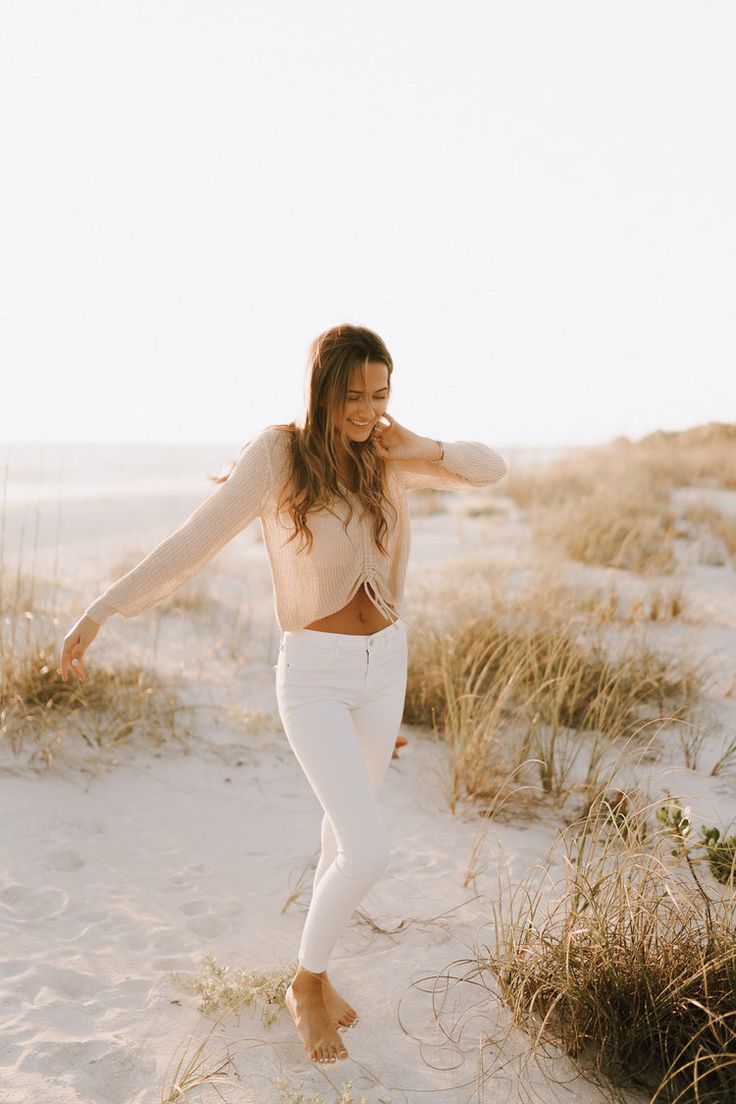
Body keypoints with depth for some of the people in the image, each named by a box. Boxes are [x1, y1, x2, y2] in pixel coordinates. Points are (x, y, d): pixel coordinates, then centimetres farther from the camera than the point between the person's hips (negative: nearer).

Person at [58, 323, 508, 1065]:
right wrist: (99, 613, -22)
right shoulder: (276, 453, -17)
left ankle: (312, 976, 39)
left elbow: (492, 470, 5)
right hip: (314, 677, -5)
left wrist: (422, 452, -13)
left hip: (382, 668, 6)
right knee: (370, 853, -12)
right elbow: (191, 544, -17)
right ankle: (308, 985, 17)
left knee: (346, 838, 16)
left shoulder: (383, 453, -1)